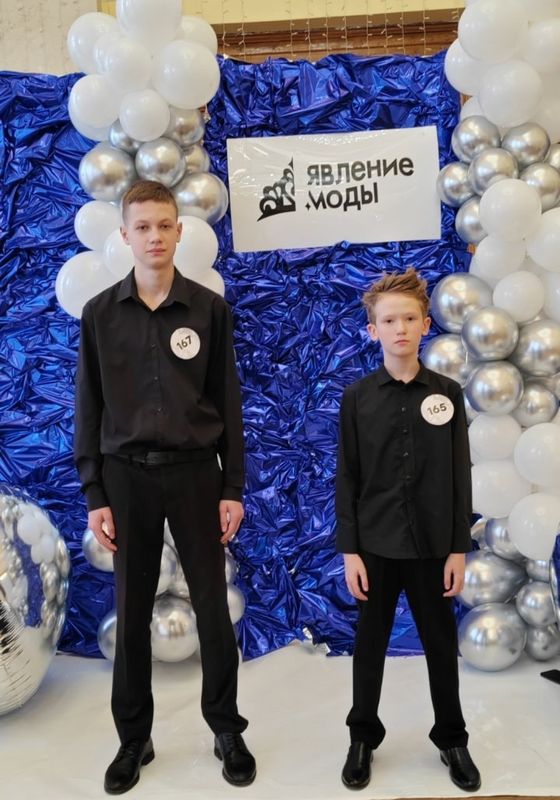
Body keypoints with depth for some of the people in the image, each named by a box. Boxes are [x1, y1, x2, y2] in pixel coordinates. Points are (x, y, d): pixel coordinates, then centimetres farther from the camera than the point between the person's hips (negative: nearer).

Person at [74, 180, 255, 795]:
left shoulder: (209, 309, 0)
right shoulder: (100, 314, 2)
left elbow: (228, 403, 1)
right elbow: (88, 409, 3)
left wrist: (233, 487, -1)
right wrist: (94, 495, -1)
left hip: (195, 472, 0)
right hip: (127, 476, 1)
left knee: (212, 609, 8)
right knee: (132, 613, 10)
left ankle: (227, 731, 27)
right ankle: (133, 738, 28)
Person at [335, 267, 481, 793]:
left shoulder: (447, 394, -1)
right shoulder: (357, 397, -4)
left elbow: (460, 476, 1)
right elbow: (347, 479, -3)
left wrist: (458, 548, -1)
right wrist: (349, 550, -6)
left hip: (432, 544, 1)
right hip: (376, 545, -1)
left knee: (441, 645, 14)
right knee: (370, 644, 13)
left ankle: (452, 739, 35)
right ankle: (363, 737, 32)